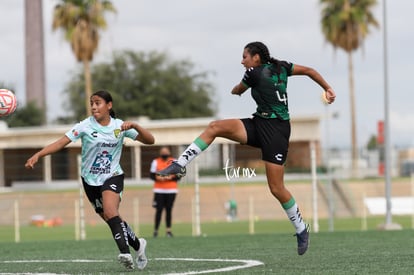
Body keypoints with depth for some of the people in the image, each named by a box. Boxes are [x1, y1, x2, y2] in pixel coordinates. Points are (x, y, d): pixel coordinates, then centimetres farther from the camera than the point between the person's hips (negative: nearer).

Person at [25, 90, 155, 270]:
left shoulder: (120, 126, -7)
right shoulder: (85, 126, -10)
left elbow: (150, 140, -6)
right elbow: (61, 142, -19)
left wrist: (134, 126, -24)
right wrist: (37, 155, -32)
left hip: (112, 176, -2)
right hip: (90, 180, 2)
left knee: (110, 212, -29)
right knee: (113, 221, 10)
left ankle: (125, 252, -34)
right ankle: (138, 245, 32)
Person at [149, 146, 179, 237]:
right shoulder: (155, 162, 6)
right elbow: (152, 175, 4)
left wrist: (171, 177, -13)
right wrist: (158, 178, -16)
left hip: (171, 190, 1)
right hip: (159, 190, -1)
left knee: (169, 210, 0)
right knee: (159, 210, -7)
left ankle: (168, 230, 6)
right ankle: (156, 230, -1)